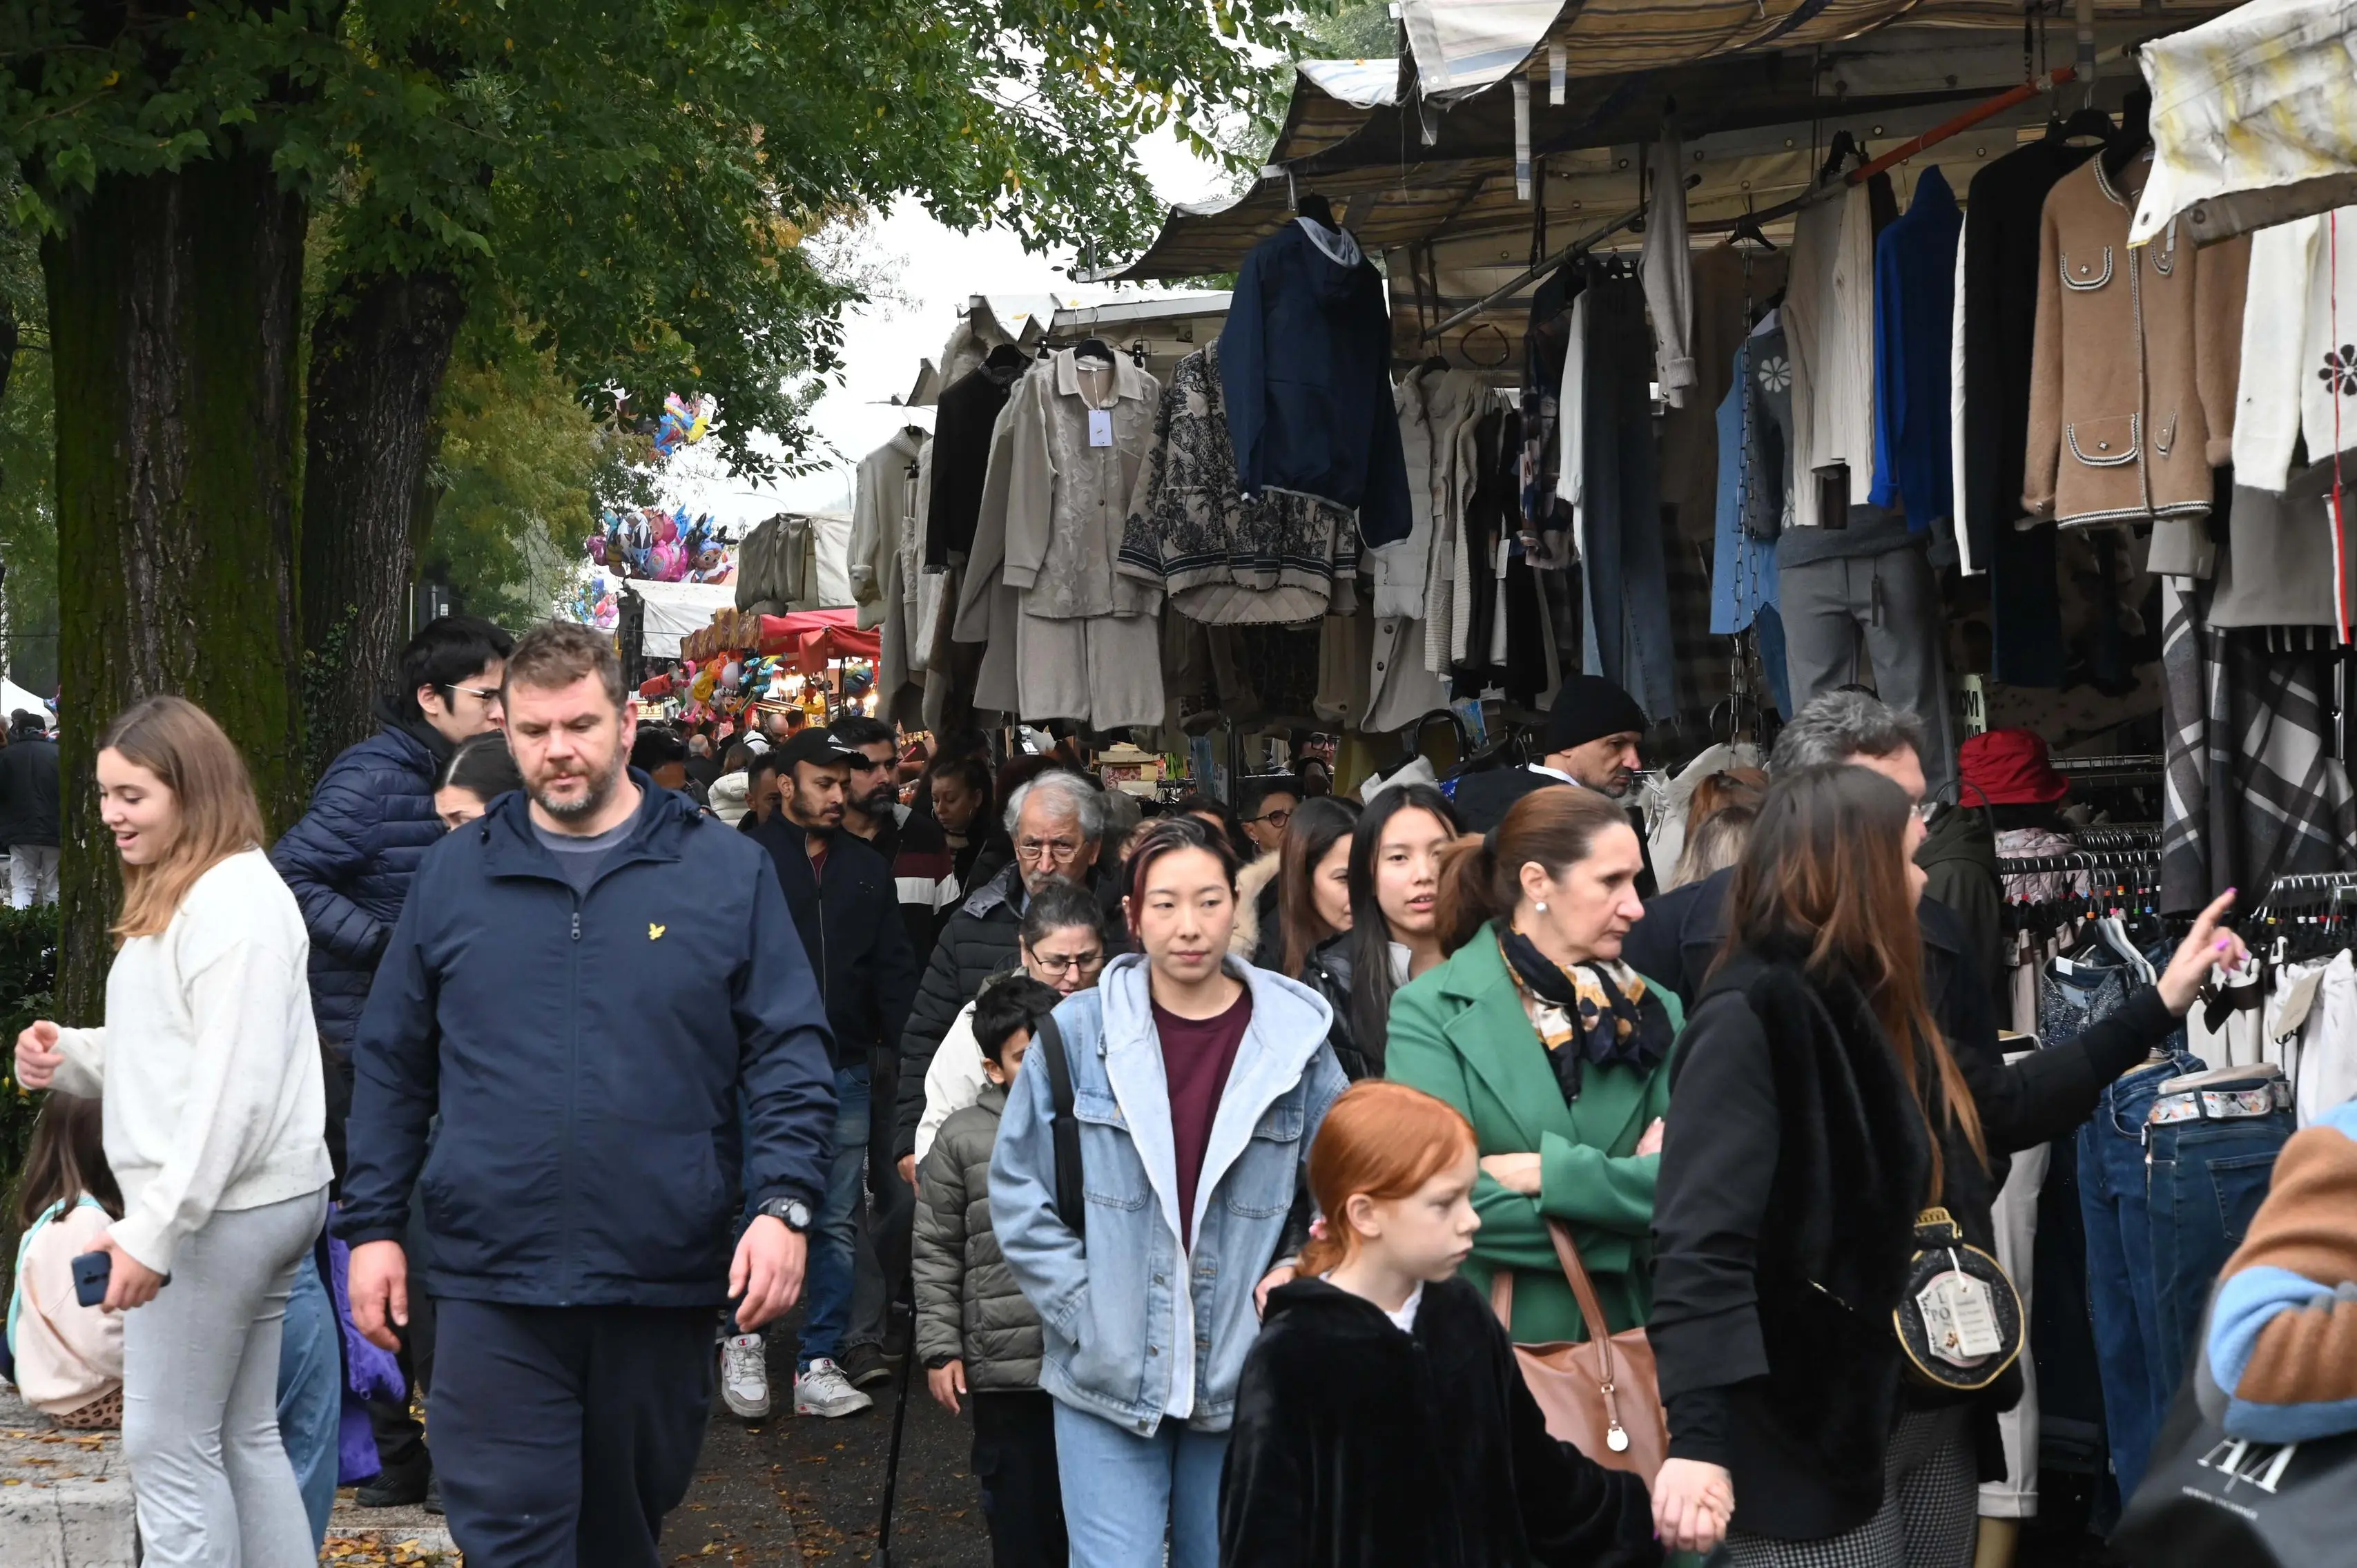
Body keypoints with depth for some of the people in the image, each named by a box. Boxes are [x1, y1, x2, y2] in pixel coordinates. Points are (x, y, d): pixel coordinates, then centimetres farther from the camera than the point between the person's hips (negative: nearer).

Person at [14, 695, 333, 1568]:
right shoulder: (176, 896, 18)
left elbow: (231, 1088, -22)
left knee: (168, 1447, -4)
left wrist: (154, 1230, -24)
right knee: (243, 1438, 13)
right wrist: (69, 1056, 3)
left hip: (219, 1211, -11)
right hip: (263, 1203, 11)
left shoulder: (231, 900, -16)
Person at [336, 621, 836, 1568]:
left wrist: (786, 1204, -11)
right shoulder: (452, 876, 7)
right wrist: (372, 1226, 7)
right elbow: (391, 1066, 12)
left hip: (664, 1279, 0)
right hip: (492, 1284, 0)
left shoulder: (725, 871, 3)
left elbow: (789, 1053, 1)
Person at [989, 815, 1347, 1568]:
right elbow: (1021, 1194, 0)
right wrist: (1085, 1314, -6)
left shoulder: (1293, 1041, 0)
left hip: (1242, 1383, 2)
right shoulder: (1081, 1031, -4)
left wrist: (1297, 1281, -6)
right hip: (1108, 1374, -1)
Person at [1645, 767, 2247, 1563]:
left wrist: (2162, 1003, 29)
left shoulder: (1875, 1012, 13)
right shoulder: (1754, 1016, -17)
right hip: (1818, 1436, -9)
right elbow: (1702, 1238, -26)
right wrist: (1698, 1437, -37)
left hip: (1934, 1417, 9)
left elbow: (2006, 1104, 29)